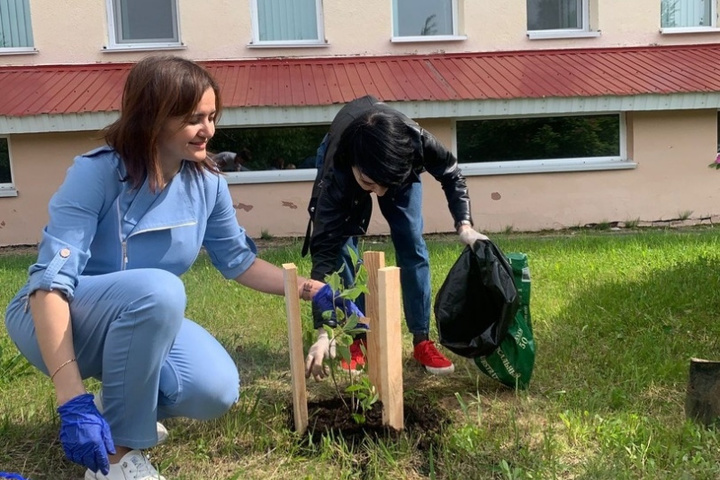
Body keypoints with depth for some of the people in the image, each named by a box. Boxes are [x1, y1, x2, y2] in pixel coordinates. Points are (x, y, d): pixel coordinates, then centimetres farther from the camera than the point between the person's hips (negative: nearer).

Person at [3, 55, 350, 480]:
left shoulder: (207, 182, -9)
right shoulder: (96, 174, -25)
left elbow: (238, 261, 4)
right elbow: (51, 281, -31)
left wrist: (315, 291, -5)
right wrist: (72, 401, -40)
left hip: (141, 320, 5)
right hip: (56, 320, -4)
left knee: (216, 391, -21)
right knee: (156, 290, -37)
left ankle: (122, 404, 11)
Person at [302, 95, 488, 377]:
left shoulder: (417, 142, -43)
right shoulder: (334, 173, -46)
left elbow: (451, 176, -19)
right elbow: (324, 249, -45)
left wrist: (464, 226, -34)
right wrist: (324, 332, -49)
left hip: (398, 162, 1)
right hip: (340, 158, -1)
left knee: (411, 244, -8)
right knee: (340, 247, -13)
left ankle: (422, 341, 2)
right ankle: (358, 340, 0)